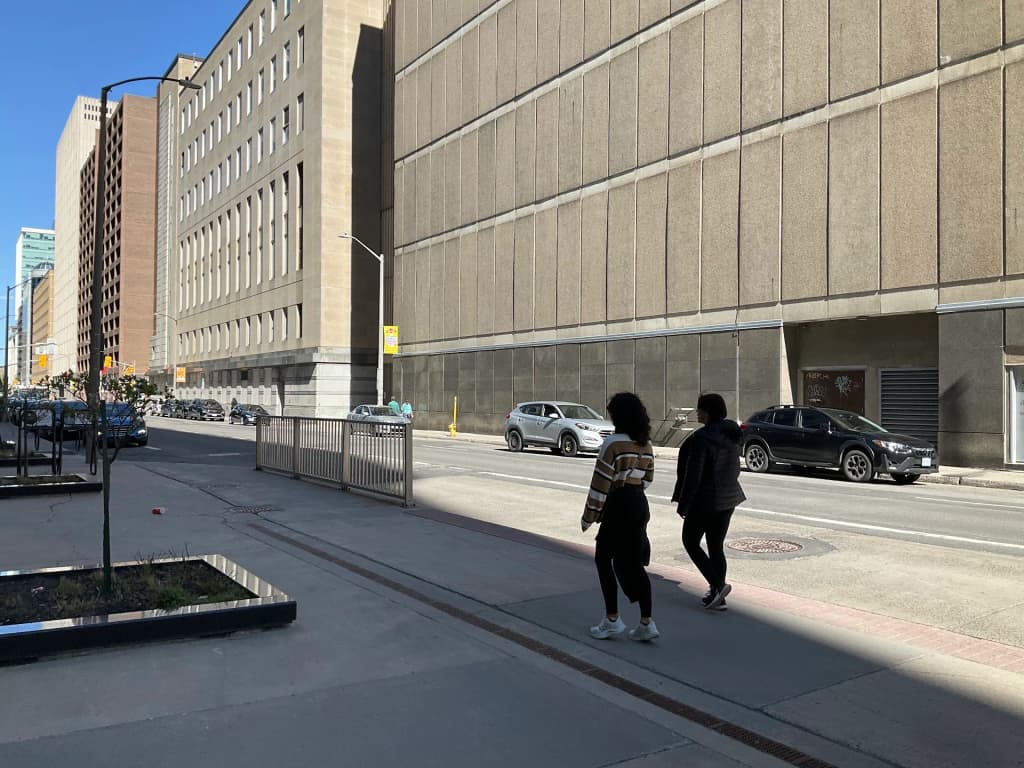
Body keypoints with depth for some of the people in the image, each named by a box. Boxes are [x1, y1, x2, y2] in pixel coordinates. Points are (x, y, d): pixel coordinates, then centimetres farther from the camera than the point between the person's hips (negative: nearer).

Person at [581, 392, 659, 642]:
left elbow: (601, 483, -15)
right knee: (634, 563, 11)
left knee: (603, 558, 7)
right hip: (640, 505, 8)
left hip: (619, 506, -7)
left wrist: (589, 516, -9)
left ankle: (612, 619, 9)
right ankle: (646, 623, 10)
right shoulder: (646, 445, 9)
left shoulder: (614, 443, -15)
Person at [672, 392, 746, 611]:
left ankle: (717, 585, -3)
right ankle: (717, 597, 18)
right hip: (728, 498, 8)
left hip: (705, 500, -8)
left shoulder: (702, 438, -21)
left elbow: (693, 476, -21)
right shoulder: (730, 434, 4)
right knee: (716, 546, 15)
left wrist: (683, 504, -12)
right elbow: (735, 469, 13)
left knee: (690, 542, 10)